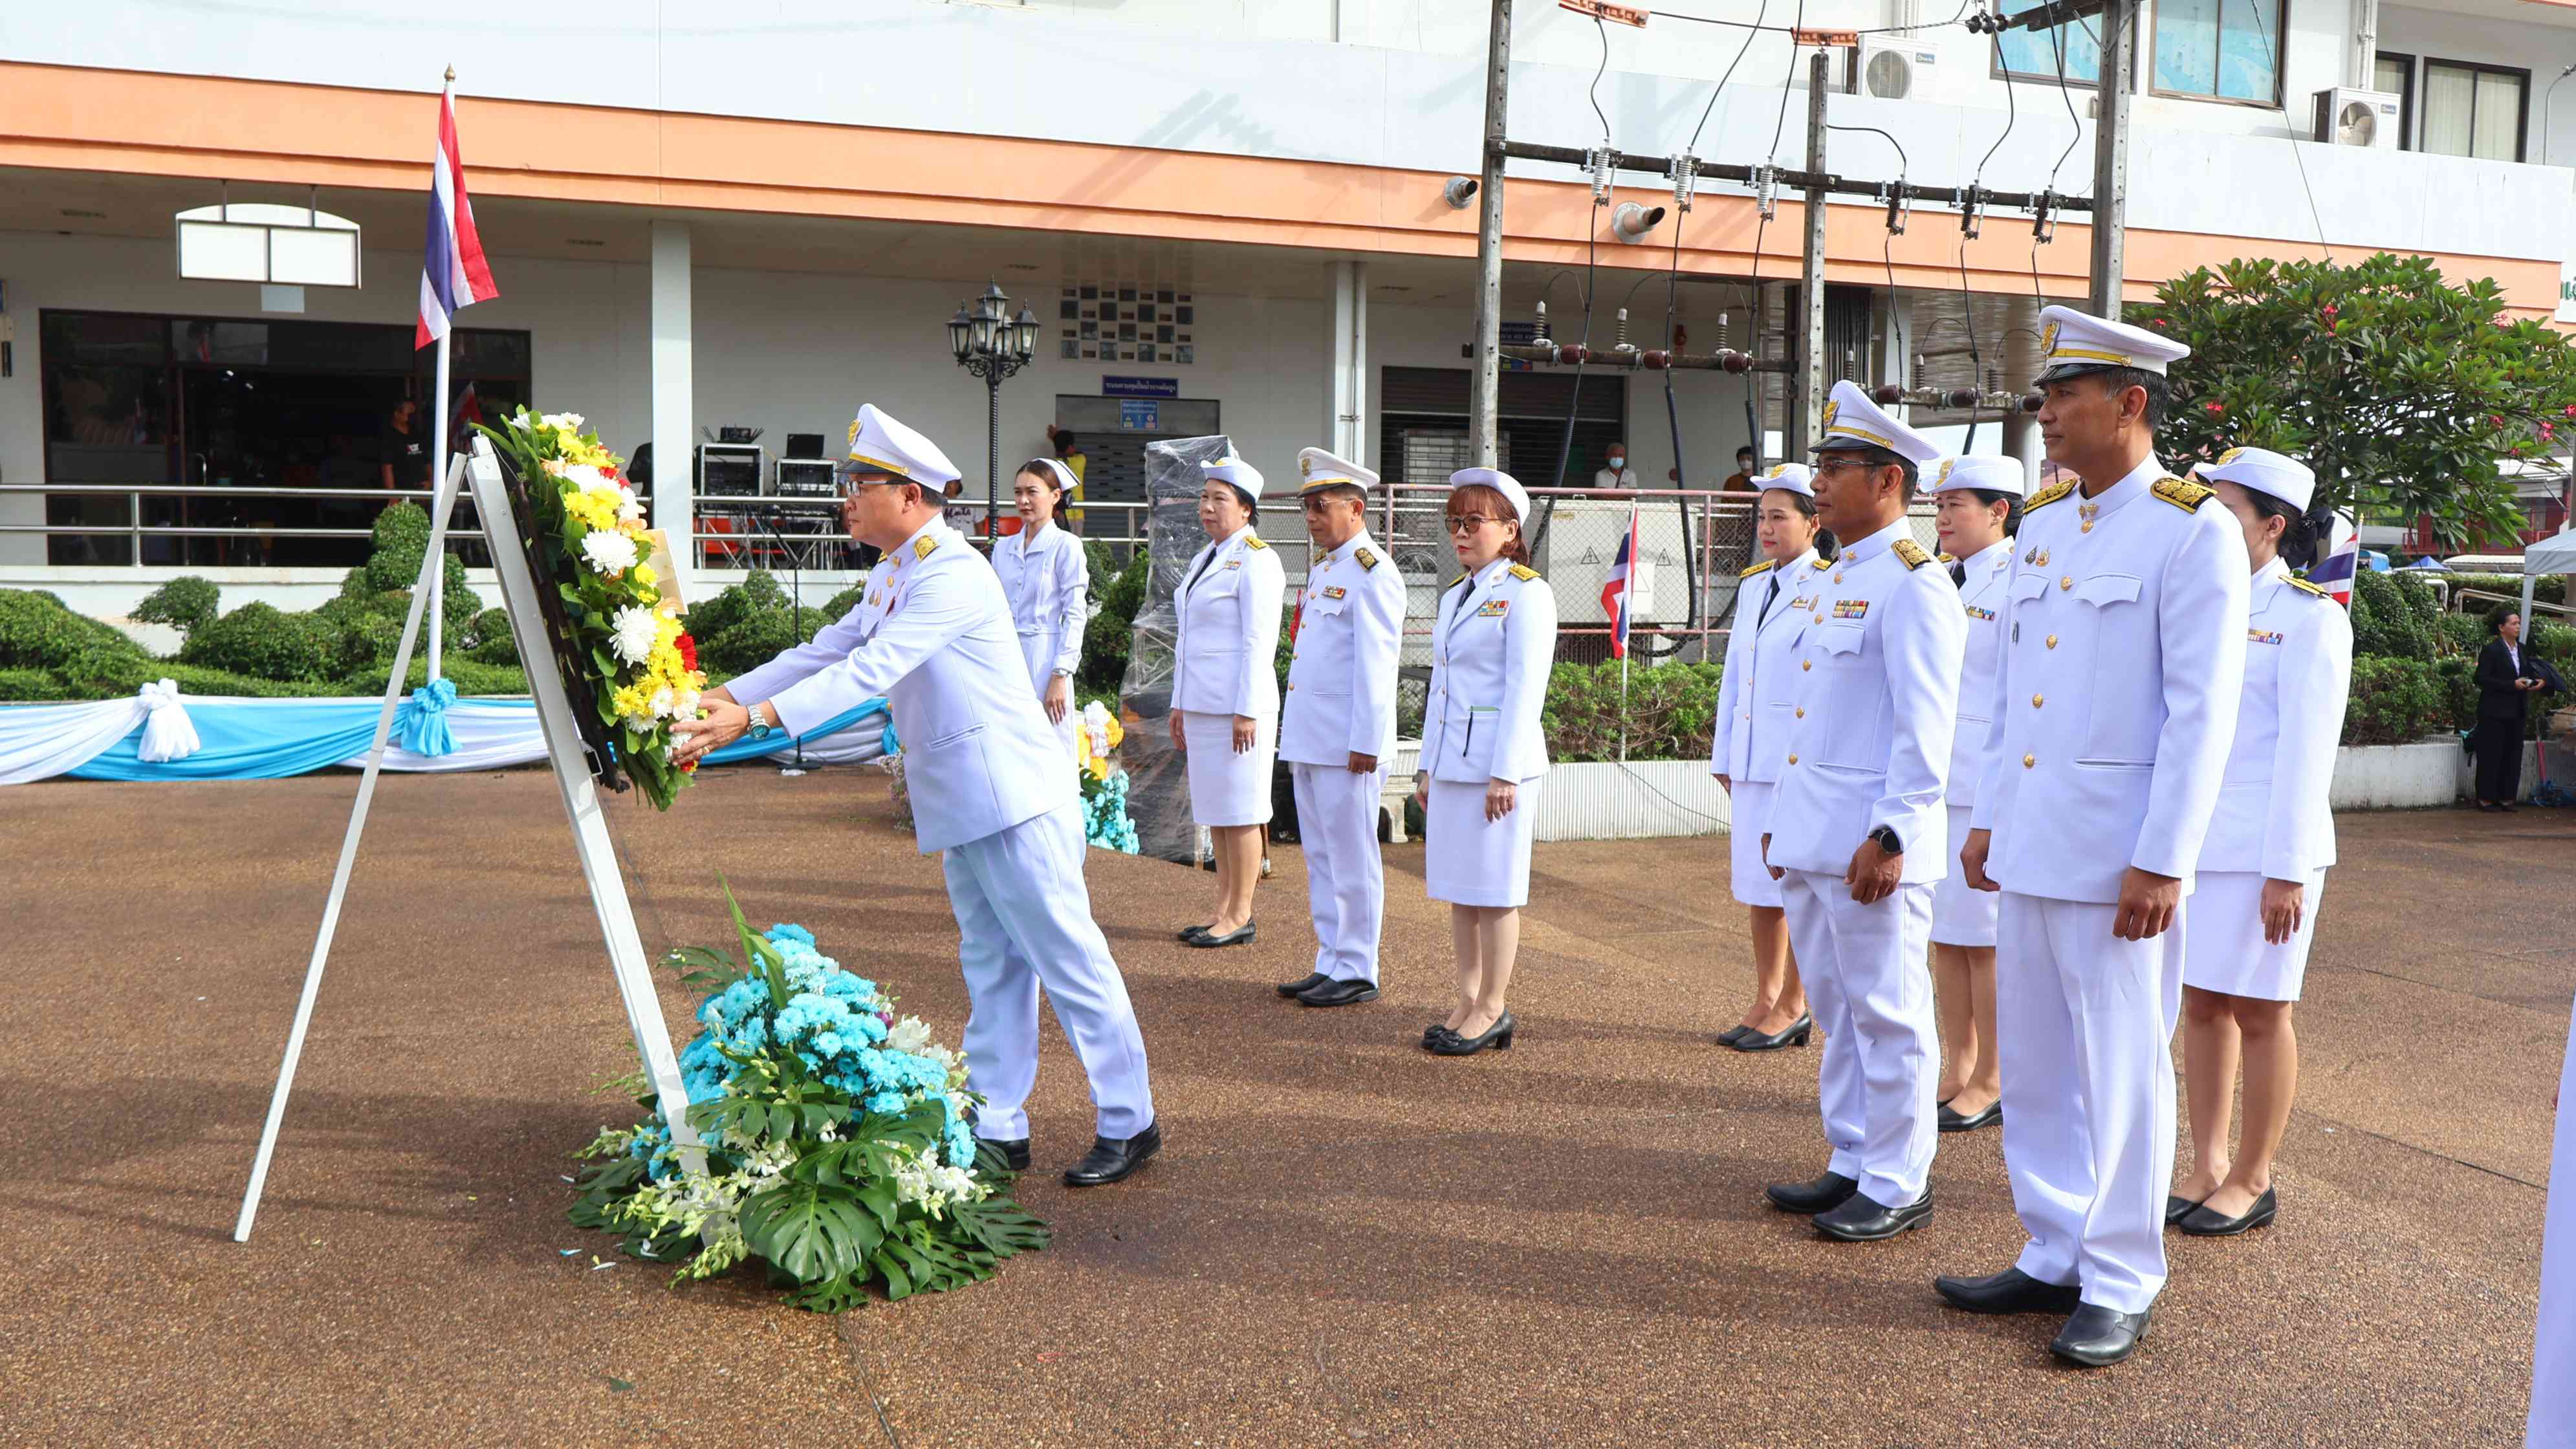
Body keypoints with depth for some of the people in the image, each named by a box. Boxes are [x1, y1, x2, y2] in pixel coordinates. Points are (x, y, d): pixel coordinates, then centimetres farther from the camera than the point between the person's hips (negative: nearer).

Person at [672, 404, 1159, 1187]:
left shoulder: (953, 573, -18)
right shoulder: (891, 577, 14)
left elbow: (870, 672, -26)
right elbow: (825, 652, 17)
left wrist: (753, 719, -29)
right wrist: (722, 696, 8)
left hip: (1012, 795, -10)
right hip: (963, 805, 10)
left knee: (1068, 959, -3)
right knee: (991, 967, 13)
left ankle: (1129, 1123, 7)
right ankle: (999, 1130, 21)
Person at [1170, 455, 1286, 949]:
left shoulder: (1256, 561, -10)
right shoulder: (1206, 558, 18)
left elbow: (1258, 643, -16)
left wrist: (1247, 711, -19)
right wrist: (1180, 704, 20)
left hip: (1238, 705, -9)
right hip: (1203, 705, 9)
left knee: (1240, 813, -3)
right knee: (1215, 813, 11)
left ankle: (1240, 917, 3)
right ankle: (1223, 911, 18)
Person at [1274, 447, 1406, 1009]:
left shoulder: (1373, 572, -11)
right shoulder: (1322, 567, 17)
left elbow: (1375, 665, -16)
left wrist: (1365, 744, -19)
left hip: (1346, 746, -9)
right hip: (1309, 742, 9)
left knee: (1352, 860, -1)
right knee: (1321, 858, 13)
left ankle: (1357, 971, 7)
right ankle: (1331, 962, 22)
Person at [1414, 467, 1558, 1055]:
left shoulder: (1526, 593, -8)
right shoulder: (1455, 595, 17)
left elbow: (1525, 689, -13)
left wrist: (1505, 773, -17)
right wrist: (1428, 765, 16)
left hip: (1500, 761, -8)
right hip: (1452, 760, 8)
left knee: (1494, 888, -1)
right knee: (1457, 886, 11)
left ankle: (1493, 1008, 8)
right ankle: (1469, 1002, 20)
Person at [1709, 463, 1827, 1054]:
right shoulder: (1752, 586, 14)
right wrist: (1723, 755, 15)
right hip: (1750, 761, 7)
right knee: (1755, 882, 12)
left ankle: (1794, 1007, 12)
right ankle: (1766, 1000, 22)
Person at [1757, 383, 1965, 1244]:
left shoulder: (1912, 584, -12)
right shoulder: (1836, 579, 17)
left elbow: (1925, 727, -18)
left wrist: (1889, 835, -22)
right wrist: (1785, 818, 21)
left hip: (1870, 841, -10)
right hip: (1813, 839, 10)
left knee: (1886, 1015, 0)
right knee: (1837, 1010, 15)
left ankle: (1897, 1188, 11)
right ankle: (1853, 1166, 26)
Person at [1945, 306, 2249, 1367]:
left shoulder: (2194, 530, -9)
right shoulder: (2041, 523, 12)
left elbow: (2201, 714, -13)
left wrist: (2161, 863, -16)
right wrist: (1986, 817, 15)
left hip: (2114, 854, -7)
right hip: (2029, 843, 7)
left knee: (2121, 1071, 3)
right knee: (2033, 1065, 13)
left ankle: (2120, 1287, 16)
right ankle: (2053, 1259, 27)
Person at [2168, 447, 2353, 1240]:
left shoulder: (2310, 617, -8)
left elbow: (2306, 751, -12)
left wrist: (2288, 870, -16)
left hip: (2264, 847, -6)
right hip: (2187, 840, 6)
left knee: (2257, 1011, 4)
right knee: (2202, 1003, 10)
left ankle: (2252, 1180, 16)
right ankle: (2207, 1166, 21)